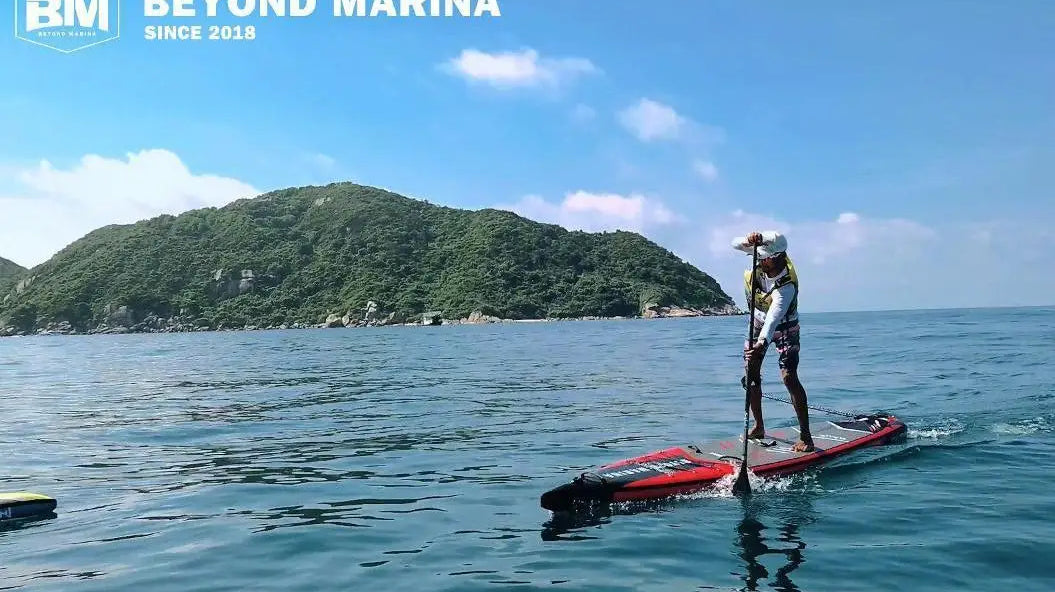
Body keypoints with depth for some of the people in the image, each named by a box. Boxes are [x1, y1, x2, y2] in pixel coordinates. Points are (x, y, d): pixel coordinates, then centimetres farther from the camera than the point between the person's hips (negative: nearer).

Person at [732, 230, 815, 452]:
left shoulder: (786, 286, -37)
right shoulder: (766, 253, -20)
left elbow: (773, 319, -48)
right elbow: (736, 244, -21)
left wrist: (762, 343, -63)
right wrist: (750, 240, -43)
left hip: (784, 328, -6)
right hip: (758, 322, 6)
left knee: (789, 377, -17)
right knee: (751, 375, 4)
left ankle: (805, 437, -12)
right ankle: (759, 427, 17)